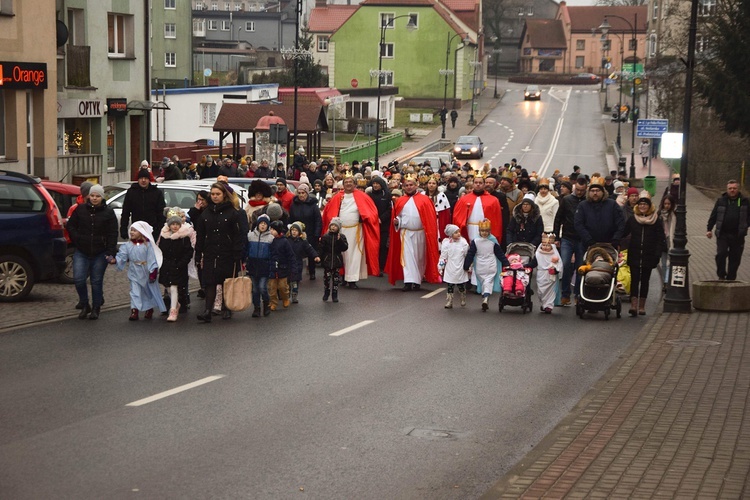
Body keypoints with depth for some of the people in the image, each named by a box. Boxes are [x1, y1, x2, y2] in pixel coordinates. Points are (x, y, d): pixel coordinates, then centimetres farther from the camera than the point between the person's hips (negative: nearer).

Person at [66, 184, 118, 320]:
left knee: (97, 281, 4)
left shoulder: (108, 213, 1)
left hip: (100, 254, -1)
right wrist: (77, 239, 0)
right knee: (78, 279, -9)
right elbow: (70, 225, 13)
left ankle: (96, 308, 17)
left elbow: (113, 234, -1)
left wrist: (110, 252, -10)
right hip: (81, 252, 1)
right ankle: (84, 305, 12)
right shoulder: (80, 209, 5)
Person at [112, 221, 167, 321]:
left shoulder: (147, 245, -11)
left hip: (146, 272, -2)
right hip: (134, 273, 2)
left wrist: (152, 272, -17)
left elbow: (152, 259, -13)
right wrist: (115, 260, -28)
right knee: (135, 292, -2)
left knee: (150, 291, 12)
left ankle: (149, 310, 30)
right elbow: (122, 255, -8)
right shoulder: (128, 245, -2)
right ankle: (134, 311, -2)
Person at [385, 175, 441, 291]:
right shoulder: (400, 201, 9)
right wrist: (396, 221, -7)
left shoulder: (424, 200, 0)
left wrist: (430, 232, -14)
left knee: (419, 257, 7)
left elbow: (430, 218, -4)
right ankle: (409, 281, -13)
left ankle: (417, 280, 19)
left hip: (420, 233, -1)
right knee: (407, 256, -7)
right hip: (405, 233, 1)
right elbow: (397, 216, 16)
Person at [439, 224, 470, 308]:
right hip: (450, 270, -1)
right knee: (450, 287, 3)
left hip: (461, 270, 1)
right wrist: (440, 267, -1)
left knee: (462, 287, 11)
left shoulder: (463, 243, -4)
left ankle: (463, 301, 28)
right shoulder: (446, 244, -7)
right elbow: (443, 257, -1)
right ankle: (449, 303, 10)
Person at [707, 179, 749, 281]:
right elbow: (713, 216, 9)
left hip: (738, 236, 0)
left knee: (735, 259, 6)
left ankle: (730, 279, 17)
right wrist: (709, 229, 5)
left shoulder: (744, 201, 4)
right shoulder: (721, 201, 5)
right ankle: (721, 275, 2)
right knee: (721, 254, -14)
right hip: (722, 234, 0)